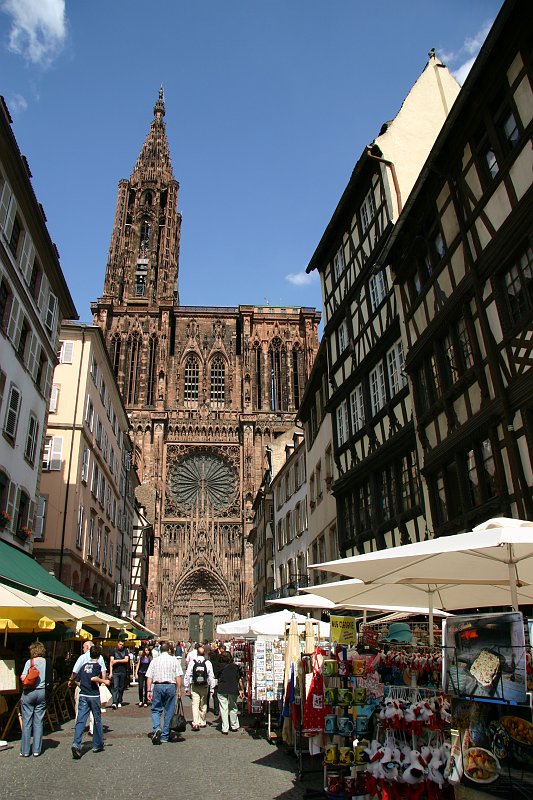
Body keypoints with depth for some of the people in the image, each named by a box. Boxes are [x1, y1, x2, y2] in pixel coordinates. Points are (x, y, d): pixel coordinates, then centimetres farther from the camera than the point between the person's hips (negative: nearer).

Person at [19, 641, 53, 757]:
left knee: (26, 722, 6)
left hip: (29, 693, -3)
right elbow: (52, 679, 4)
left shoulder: (30, 662, -10)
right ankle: (36, 750, 13)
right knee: (38, 722, 10)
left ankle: (25, 751, 11)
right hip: (42, 693, 4)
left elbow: (23, 678, -16)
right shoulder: (48, 662, 2)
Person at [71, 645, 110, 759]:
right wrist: (104, 681, -9)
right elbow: (93, 678, -22)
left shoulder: (84, 665, 9)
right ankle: (97, 745, 19)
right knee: (97, 720, 10)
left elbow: (77, 680, 10)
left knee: (80, 720, -2)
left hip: (83, 695, 4)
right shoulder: (97, 666, -7)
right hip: (94, 696, -4)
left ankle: (76, 744, -20)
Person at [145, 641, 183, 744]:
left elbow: (149, 677, 1)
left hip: (157, 686, 0)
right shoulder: (174, 660, 4)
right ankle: (164, 736, 13)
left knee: (156, 710, 10)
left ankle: (156, 729, -14)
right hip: (171, 686, 0)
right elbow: (178, 677, -1)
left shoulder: (154, 661, 6)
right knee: (169, 712, 9)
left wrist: (148, 690, 3)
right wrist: (179, 690, 3)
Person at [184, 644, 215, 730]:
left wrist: (186, 687, 7)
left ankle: (196, 723, -15)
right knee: (203, 705, 15)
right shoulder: (208, 663, -7)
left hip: (194, 686, -1)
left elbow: (187, 675, -3)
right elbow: (211, 676, -5)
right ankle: (202, 722, 26)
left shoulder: (192, 662, -7)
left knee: (195, 705, -1)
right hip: (204, 686, 1)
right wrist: (212, 688, 2)